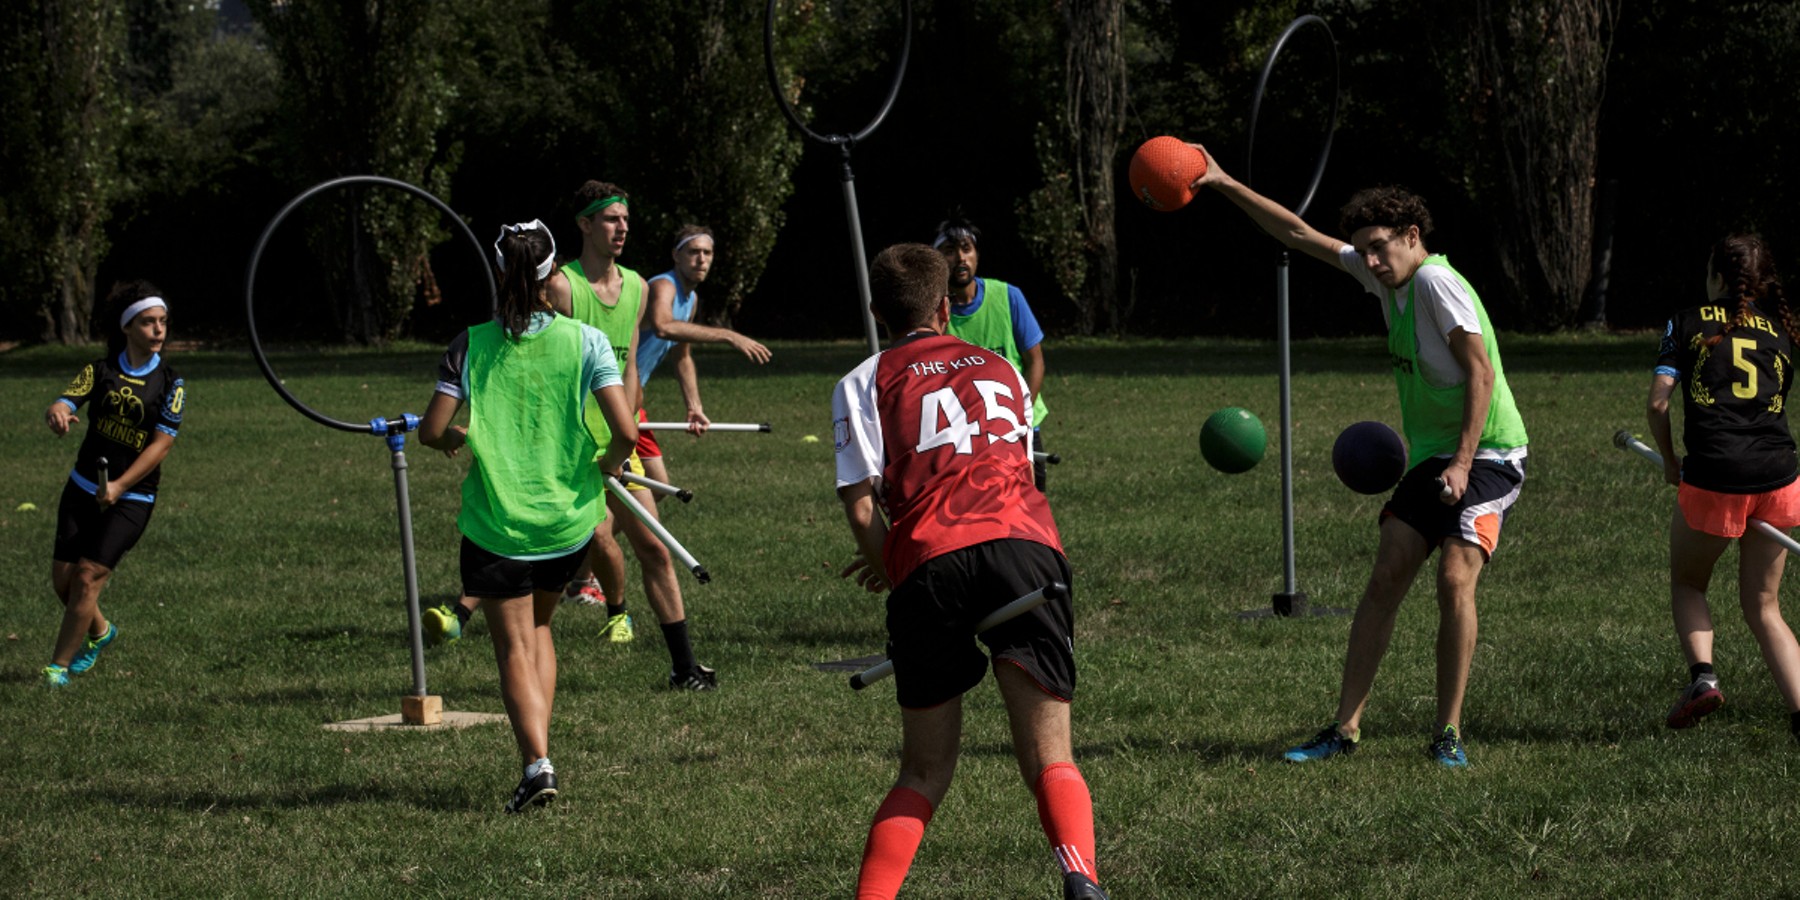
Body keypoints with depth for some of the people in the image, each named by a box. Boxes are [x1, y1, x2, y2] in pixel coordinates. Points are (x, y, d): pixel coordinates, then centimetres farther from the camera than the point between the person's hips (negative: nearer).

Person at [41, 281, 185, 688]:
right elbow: (65, 402, -12)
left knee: (88, 577, -13)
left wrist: (119, 486, -22)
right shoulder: (100, 370, 1)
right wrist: (56, 414, -39)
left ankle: (58, 666, -3)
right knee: (62, 578, 4)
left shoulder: (170, 384, -5)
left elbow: (162, 443, -11)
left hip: (131, 499, -3)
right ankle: (99, 631, 34)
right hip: (83, 488, 3)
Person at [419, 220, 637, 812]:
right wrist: (607, 466, 8)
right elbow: (626, 431, -13)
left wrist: (457, 440, 16)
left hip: (496, 521, -2)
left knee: (514, 647, 4)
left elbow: (431, 431, -7)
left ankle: (537, 761, -13)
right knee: (538, 626, 26)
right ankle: (538, 739, 19)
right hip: (569, 519, 2)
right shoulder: (584, 341, -6)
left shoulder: (472, 346, -6)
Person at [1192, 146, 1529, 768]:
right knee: (1386, 577, -1)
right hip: (1430, 457, 8)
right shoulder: (1383, 274, 7)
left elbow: (1481, 373, -20)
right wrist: (1226, 186, 11)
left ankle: (1449, 734, -9)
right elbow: (1300, 235, 14)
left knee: (1455, 578, -18)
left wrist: (1463, 462, -25)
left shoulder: (1436, 281, -16)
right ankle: (1345, 729, 0)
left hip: (1489, 454, -8)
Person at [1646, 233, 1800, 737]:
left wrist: (1669, 460, 14)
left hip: (1712, 476, -3)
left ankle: (1702, 674, -3)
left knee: (1686, 583, 21)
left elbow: (1658, 402, 0)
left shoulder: (1689, 322, 7)